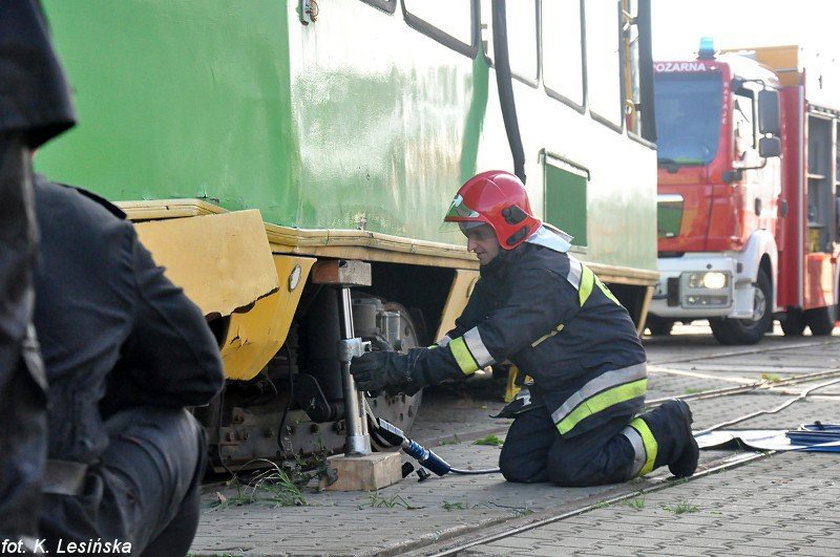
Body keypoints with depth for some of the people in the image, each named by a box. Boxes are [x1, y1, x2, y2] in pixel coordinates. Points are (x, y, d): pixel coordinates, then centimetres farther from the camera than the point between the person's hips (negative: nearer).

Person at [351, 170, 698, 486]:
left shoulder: (543, 274, -28)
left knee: (568, 470, -15)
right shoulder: (499, 273, 5)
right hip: (557, 383, 9)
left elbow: (494, 341, -36)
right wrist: (399, 368, -11)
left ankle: (667, 430, 3)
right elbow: (465, 334, 6)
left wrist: (407, 367, -40)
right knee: (518, 467, -2)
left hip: (607, 375, -9)